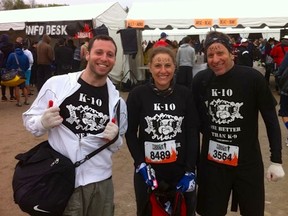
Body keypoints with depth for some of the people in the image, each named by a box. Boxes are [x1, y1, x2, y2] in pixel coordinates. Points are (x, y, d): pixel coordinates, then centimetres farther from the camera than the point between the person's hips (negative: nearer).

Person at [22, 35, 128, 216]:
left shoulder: (116, 99, 1)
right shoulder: (56, 84, -8)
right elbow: (29, 119, 2)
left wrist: (114, 138, -10)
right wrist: (43, 122, -19)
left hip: (100, 181, 3)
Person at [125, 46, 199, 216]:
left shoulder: (185, 94, -3)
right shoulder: (138, 94, -7)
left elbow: (192, 134, -2)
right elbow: (130, 132, -3)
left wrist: (190, 170, -6)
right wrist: (141, 164, -12)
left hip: (181, 169, 1)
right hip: (148, 170, 0)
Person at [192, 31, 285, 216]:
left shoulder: (253, 78, -13)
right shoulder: (200, 80, -5)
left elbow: (271, 120, -6)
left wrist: (276, 160, -6)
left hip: (248, 160, -2)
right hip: (212, 160, 2)